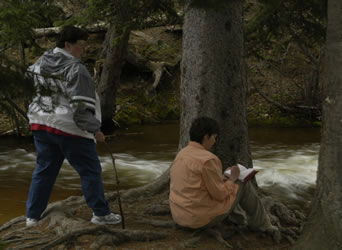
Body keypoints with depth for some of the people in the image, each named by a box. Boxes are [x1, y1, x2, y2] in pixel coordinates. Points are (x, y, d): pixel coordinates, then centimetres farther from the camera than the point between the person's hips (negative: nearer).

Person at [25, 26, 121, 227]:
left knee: (44, 170, 14)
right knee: (90, 171, 5)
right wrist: (95, 129, -13)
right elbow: (82, 105, -20)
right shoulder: (75, 69, -16)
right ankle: (101, 214, 12)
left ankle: (33, 216, 15)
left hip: (41, 123, 7)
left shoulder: (43, 61, 7)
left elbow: (32, 74, 29)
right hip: (69, 127, -7)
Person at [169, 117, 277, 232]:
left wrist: (224, 179, 15)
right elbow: (220, 194, -17)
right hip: (205, 218, -8)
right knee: (243, 185, 11)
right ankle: (260, 223, 30)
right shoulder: (207, 160, -23)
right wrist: (233, 178, 1)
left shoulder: (181, 155, 5)